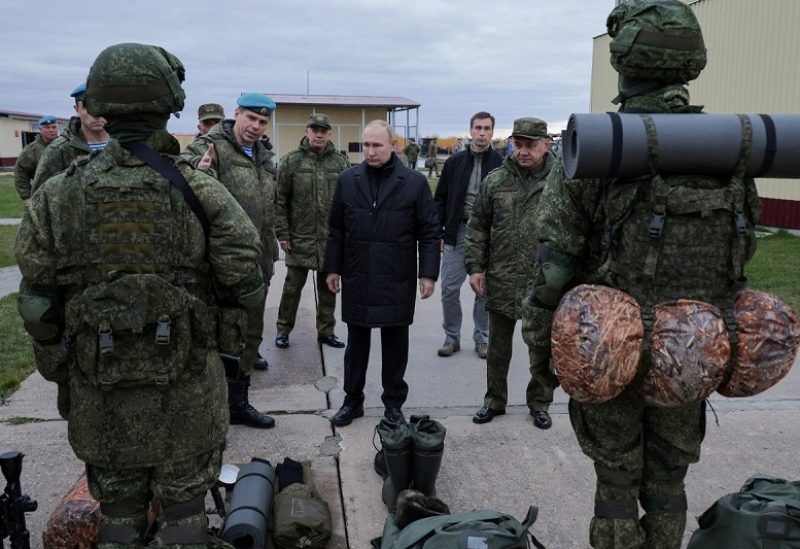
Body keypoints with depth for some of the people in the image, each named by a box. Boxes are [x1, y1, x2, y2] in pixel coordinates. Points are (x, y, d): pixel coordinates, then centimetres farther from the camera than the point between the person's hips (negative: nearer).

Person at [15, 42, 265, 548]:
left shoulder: (56, 197, -6)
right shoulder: (201, 191, -11)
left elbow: (39, 306, -2)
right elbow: (246, 288, -9)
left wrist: (59, 373, 12)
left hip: (98, 393, 2)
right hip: (184, 393, -1)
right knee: (184, 508, 16)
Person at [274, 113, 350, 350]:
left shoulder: (340, 162, 3)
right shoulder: (291, 161, -3)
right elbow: (280, 201, -3)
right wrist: (282, 233, -7)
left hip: (332, 239, 2)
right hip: (300, 238, -2)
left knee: (328, 286, 12)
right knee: (293, 286, 6)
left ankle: (326, 331, 25)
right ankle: (283, 330, 21)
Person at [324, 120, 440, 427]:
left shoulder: (414, 182, -4)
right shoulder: (347, 180, 3)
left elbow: (429, 232, -2)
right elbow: (336, 230, 9)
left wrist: (428, 273, -7)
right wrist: (333, 268, 7)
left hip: (397, 280, -2)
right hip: (356, 278, 2)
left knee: (395, 343, 9)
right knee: (356, 341, 12)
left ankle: (394, 402, 23)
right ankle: (352, 400, 25)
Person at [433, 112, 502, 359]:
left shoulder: (500, 164, -2)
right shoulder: (455, 162, 5)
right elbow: (440, 199, 7)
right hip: (457, 232, 2)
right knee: (449, 288, 2)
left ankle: (482, 338, 23)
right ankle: (452, 337, 18)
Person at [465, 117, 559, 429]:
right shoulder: (495, 181, 2)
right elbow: (477, 228, 6)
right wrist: (475, 266, -1)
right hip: (501, 281, 2)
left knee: (543, 348, 12)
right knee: (498, 346, 14)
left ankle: (540, 403, 30)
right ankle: (494, 400, 31)